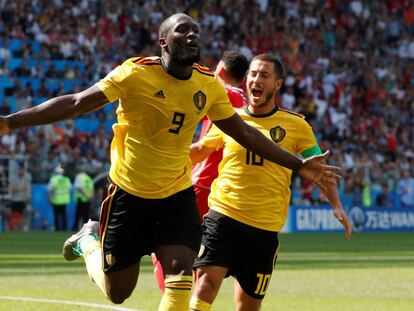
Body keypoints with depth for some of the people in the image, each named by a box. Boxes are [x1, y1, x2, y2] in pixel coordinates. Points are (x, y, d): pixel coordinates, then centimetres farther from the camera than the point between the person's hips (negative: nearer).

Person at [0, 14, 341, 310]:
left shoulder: (210, 85, -3)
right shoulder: (136, 74, -17)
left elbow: (245, 133, 9)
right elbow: (76, 104, -17)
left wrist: (298, 165, 8)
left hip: (177, 195, 3)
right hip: (129, 194, -3)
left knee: (181, 273, -16)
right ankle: (89, 240, 40)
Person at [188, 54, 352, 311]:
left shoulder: (296, 125, 3)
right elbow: (200, 150, 25)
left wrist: (337, 206, -2)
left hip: (265, 228, 0)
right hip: (222, 215, 0)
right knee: (206, 284, -19)